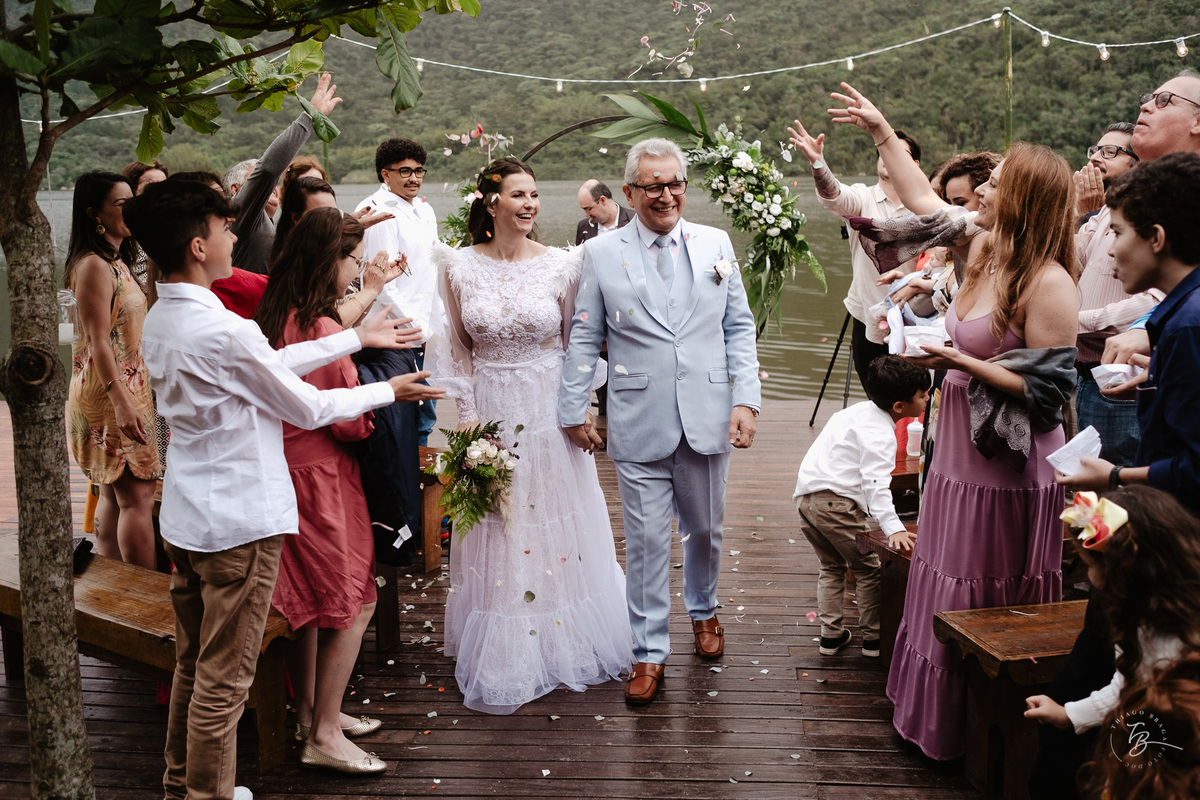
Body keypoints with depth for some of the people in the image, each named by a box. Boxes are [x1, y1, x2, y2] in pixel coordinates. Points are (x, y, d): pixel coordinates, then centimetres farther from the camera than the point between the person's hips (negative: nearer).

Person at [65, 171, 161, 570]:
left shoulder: (116, 262, 15)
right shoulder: (94, 265, -15)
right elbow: (98, 341, -21)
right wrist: (121, 403, -26)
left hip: (127, 388, 10)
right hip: (110, 391, -10)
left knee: (114, 494, 13)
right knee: (137, 496, -9)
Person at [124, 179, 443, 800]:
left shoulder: (158, 322, 4)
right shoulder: (225, 331, -24)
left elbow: (272, 362, 7)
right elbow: (309, 408, -13)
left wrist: (357, 337, 12)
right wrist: (388, 392, 2)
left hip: (184, 518, 9)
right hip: (239, 522, -9)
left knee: (192, 666, 22)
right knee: (223, 680, 5)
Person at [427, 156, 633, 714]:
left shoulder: (561, 265, -4)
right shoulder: (460, 267, -3)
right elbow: (457, 347, 5)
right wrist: (467, 411, -1)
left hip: (550, 411, 0)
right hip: (489, 412, 0)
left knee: (559, 527, 10)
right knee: (494, 535, 7)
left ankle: (565, 646, 30)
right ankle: (503, 661, 24)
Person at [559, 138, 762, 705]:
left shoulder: (716, 245, 5)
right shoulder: (600, 254, 0)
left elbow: (739, 328, 6)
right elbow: (584, 338, 3)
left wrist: (746, 399, -2)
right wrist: (573, 410, 2)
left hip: (707, 418, 2)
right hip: (638, 423, -2)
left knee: (705, 529, 17)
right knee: (646, 540, 3)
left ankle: (703, 610, 44)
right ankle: (649, 652, 17)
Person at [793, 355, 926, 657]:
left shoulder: (860, 411, 15)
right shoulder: (879, 434, -14)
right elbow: (876, 483, -25)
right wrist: (893, 528, -31)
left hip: (805, 496, 9)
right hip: (836, 501, -9)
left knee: (831, 566, 21)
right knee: (869, 569, 6)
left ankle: (831, 635, 22)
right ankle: (873, 639, 13)